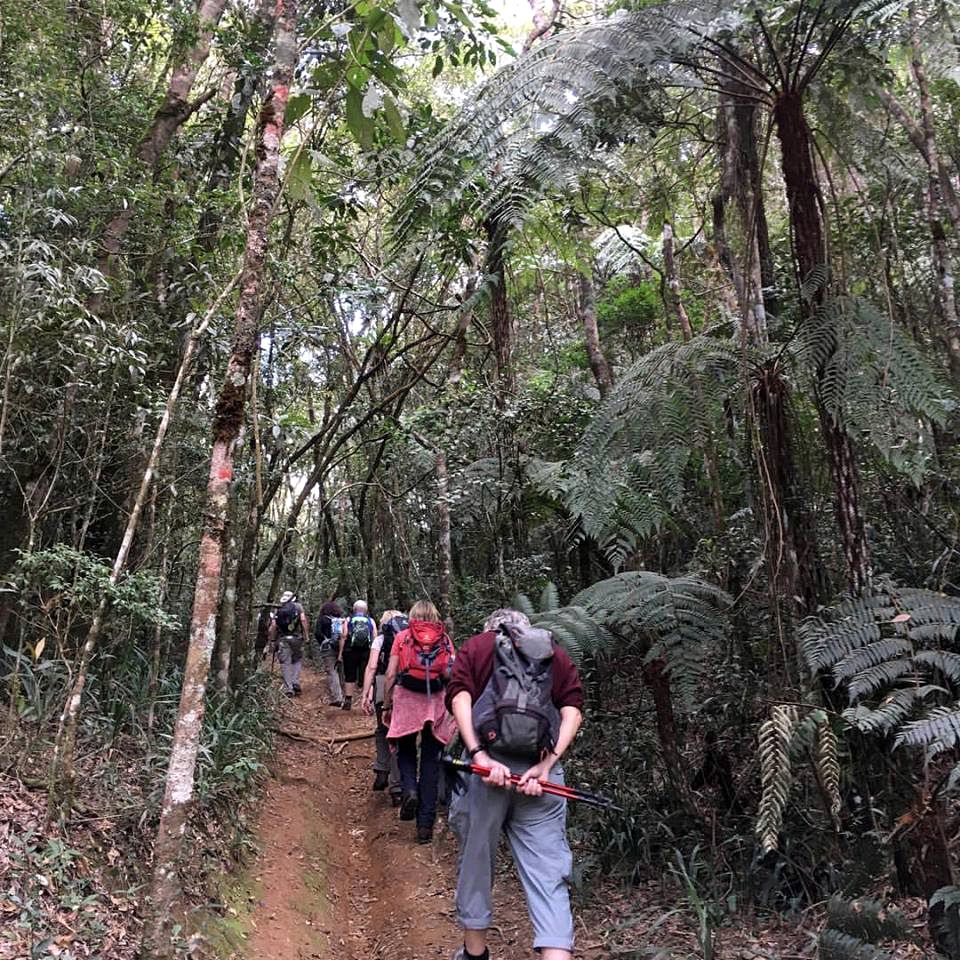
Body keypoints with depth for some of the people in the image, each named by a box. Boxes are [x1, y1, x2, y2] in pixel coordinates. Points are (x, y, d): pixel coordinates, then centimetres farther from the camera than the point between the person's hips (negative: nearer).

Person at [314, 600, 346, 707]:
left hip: (328, 649, -3)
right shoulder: (342, 620, 11)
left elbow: (317, 633, -7)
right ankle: (342, 697, 14)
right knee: (341, 672, 11)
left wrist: (322, 644, 4)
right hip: (342, 649, 3)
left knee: (331, 672, -4)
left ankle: (336, 698, -10)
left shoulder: (322, 619, 3)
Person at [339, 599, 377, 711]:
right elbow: (375, 638, 2)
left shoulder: (348, 620, 5)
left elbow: (343, 637, -2)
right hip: (367, 653, 0)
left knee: (349, 677, 10)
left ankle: (348, 701, 13)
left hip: (350, 652, 0)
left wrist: (340, 654, 0)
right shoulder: (371, 621, 7)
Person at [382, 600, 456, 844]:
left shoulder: (402, 637, 4)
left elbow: (390, 675, -1)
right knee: (431, 761, 8)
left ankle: (409, 789, -9)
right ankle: (426, 824, 9)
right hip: (436, 705, 1)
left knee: (405, 752, 19)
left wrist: (387, 706, 6)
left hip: (406, 702, -1)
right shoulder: (445, 640, 6)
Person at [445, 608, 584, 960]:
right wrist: (546, 766, -3)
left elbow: (460, 697, -1)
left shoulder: (476, 646, 16)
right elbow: (573, 710, 6)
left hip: (486, 764, 0)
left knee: (476, 860, 17)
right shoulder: (557, 655, 20)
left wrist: (480, 755, -10)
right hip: (540, 772, 1)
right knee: (548, 871, 4)